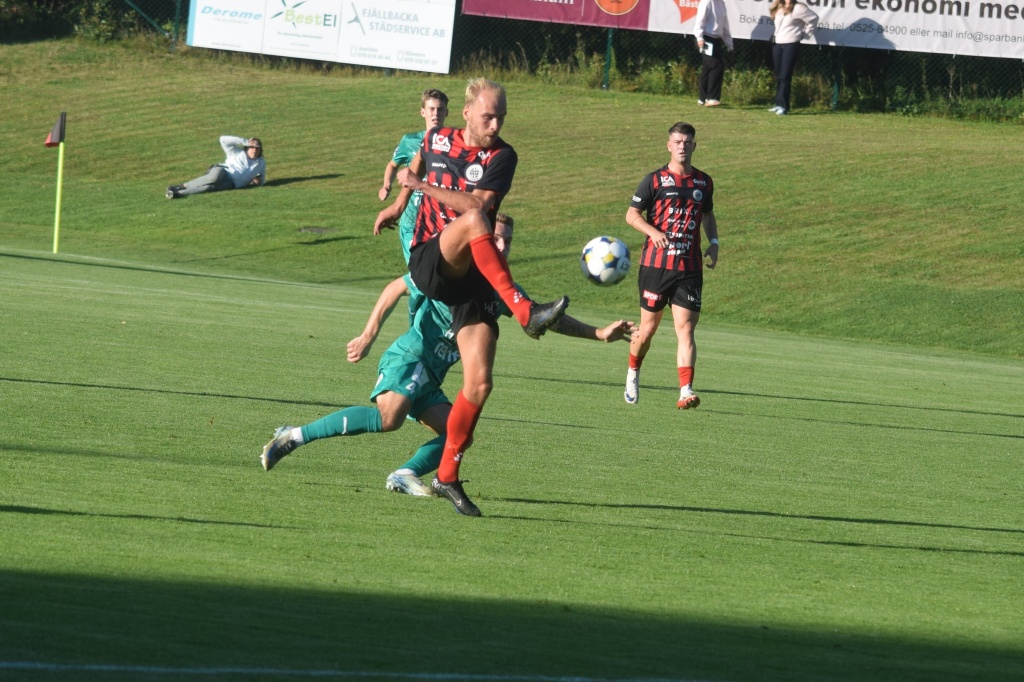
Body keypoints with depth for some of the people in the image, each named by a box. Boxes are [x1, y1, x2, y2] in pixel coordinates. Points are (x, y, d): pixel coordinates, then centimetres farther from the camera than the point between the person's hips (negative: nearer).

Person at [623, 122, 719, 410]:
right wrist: (654, 232, -18)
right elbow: (631, 214, 0)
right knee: (648, 327, 6)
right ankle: (633, 373, 34)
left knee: (685, 329, -10)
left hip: (689, 268, 2)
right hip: (656, 264, -2)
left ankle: (686, 391, -17)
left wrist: (713, 242, 8)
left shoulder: (704, 182, 11)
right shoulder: (655, 180, -1)